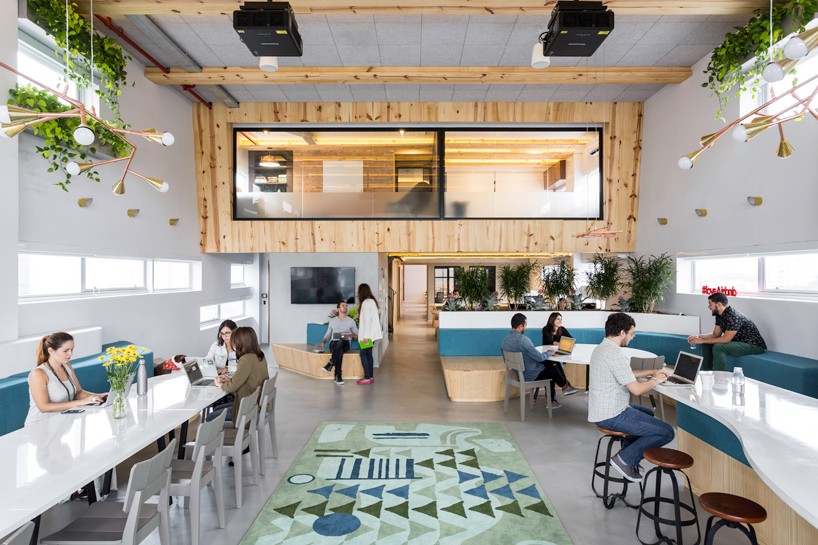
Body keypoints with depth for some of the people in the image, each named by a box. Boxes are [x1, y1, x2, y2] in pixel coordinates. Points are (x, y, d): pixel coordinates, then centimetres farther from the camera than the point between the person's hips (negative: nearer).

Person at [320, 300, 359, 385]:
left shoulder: (351, 321, 11)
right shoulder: (332, 320, 17)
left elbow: (357, 336, 10)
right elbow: (328, 334, 20)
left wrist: (352, 335, -13)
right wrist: (323, 341, -1)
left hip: (344, 344, -1)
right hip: (333, 344, 1)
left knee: (341, 341, -41)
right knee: (340, 351, -38)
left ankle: (330, 364, -38)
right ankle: (338, 375, -38)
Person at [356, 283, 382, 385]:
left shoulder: (366, 302, -16)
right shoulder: (373, 301, 12)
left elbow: (367, 320, -19)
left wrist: (365, 336, -19)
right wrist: (360, 315, 25)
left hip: (368, 333, -9)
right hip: (373, 333, 9)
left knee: (363, 354, -3)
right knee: (368, 354, 12)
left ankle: (367, 378, 0)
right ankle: (371, 377, 15)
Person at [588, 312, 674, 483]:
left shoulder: (601, 348, 10)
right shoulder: (615, 354, -23)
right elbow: (636, 389, -22)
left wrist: (650, 372, 18)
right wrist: (655, 380, -3)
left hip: (600, 410, 10)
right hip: (612, 416, -10)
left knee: (648, 413, 32)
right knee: (666, 432, -6)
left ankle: (629, 451, 28)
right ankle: (625, 459, 1)